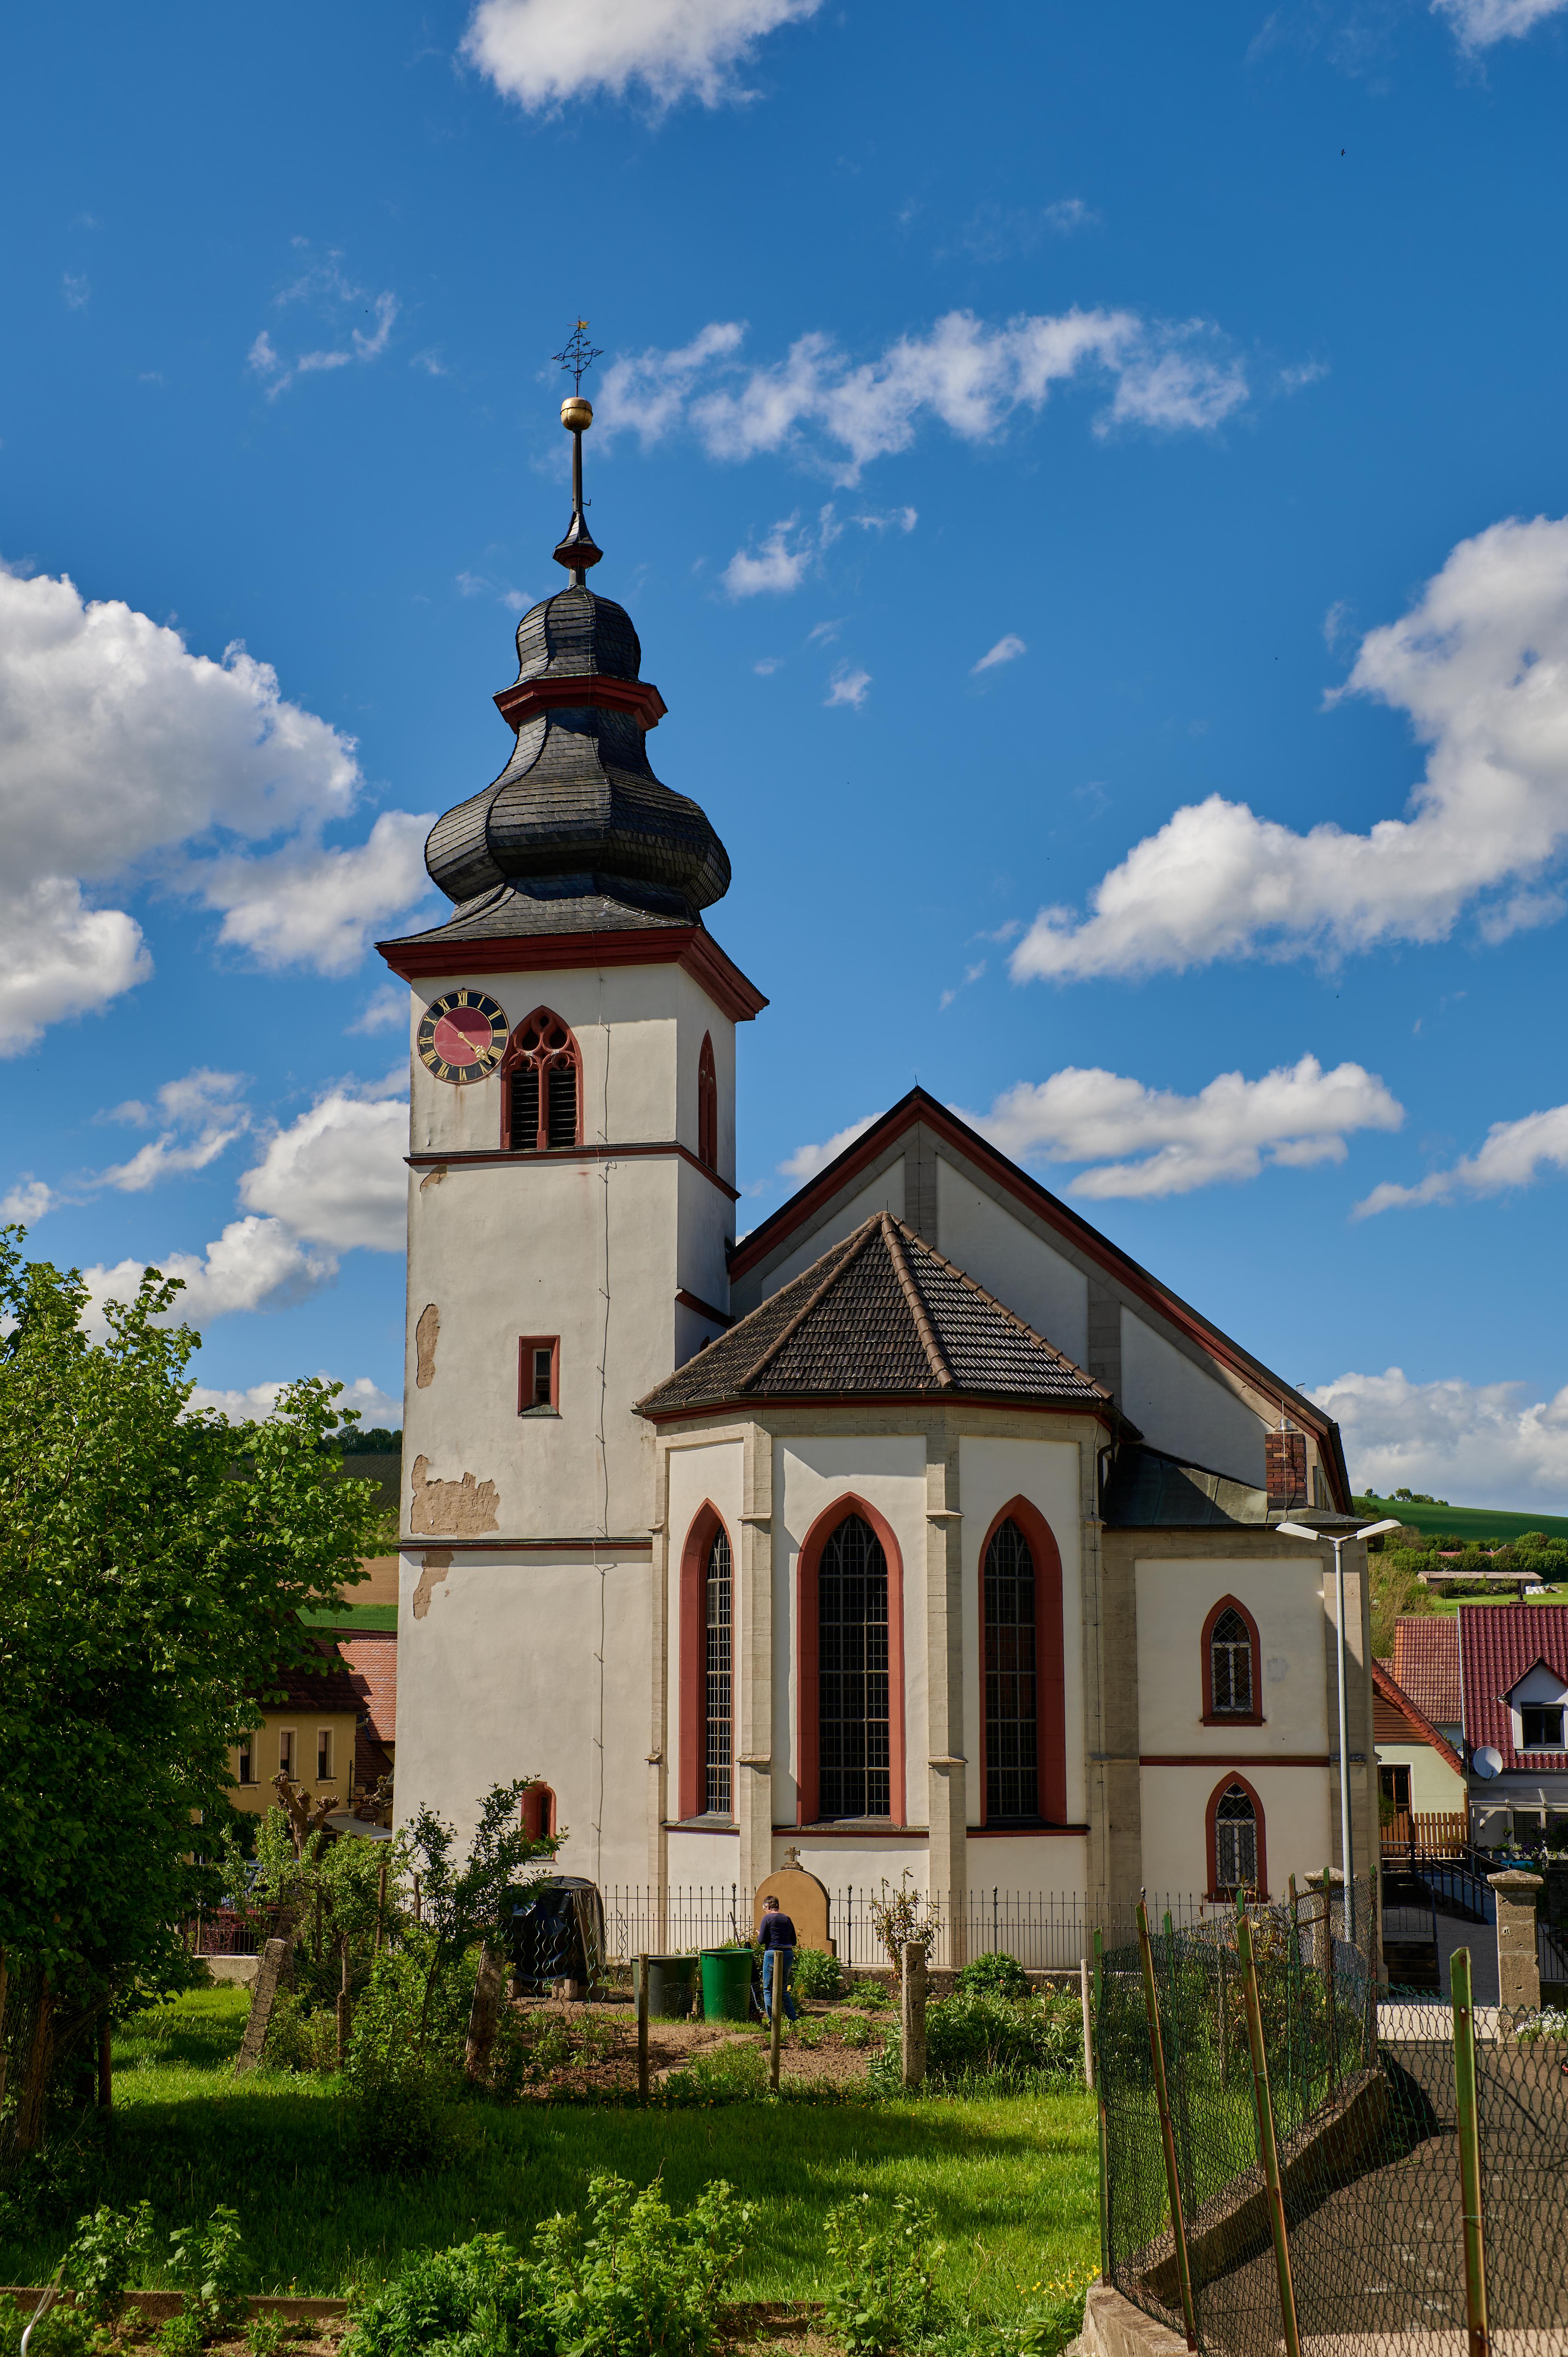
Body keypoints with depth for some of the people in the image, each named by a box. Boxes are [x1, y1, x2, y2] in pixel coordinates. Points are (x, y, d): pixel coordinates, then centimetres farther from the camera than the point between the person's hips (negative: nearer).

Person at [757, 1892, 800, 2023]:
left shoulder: (768, 1918, -4)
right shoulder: (787, 1919, 13)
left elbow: (762, 1940, -8)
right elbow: (794, 1941, 15)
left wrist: (759, 1934, 14)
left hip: (773, 1955, -6)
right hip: (789, 1955, 6)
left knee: (768, 1990, 5)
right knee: (784, 1990, 17)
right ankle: (794, 2019, 10)